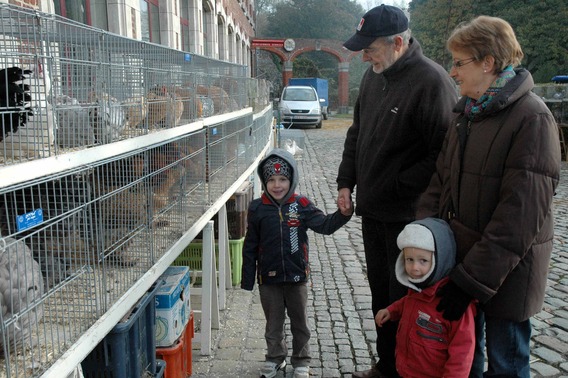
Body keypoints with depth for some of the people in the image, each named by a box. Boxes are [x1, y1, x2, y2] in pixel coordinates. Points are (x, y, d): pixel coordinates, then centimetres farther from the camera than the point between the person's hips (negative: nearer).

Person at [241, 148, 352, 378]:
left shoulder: (301, 205, -8)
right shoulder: (257, 208, -7)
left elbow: (325, 225, -12)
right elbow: (250, 247, -2)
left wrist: (343, 214, -32)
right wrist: (247, 279, 0)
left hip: (297, 276, 0)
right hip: (268, 278, 0)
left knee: (300, 322, 16)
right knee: (273, 323, 18)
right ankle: (275, 357, 39)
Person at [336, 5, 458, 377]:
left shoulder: (432, 81, -18)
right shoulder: (373, 77, 8)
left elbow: (443, 154, -21)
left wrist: (396, 187, -17)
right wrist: (346, 183, 9)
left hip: (409, 216, -8)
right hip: (373, 210, 8)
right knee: (381, 295, 20)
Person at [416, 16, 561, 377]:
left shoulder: (532, 118, -17)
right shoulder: (467, 111, 7)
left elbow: (521, 214, -21)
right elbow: (442, 178, 10)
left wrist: (472, 279, -20)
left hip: (507, 270, -6)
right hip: (459, 256, 7)